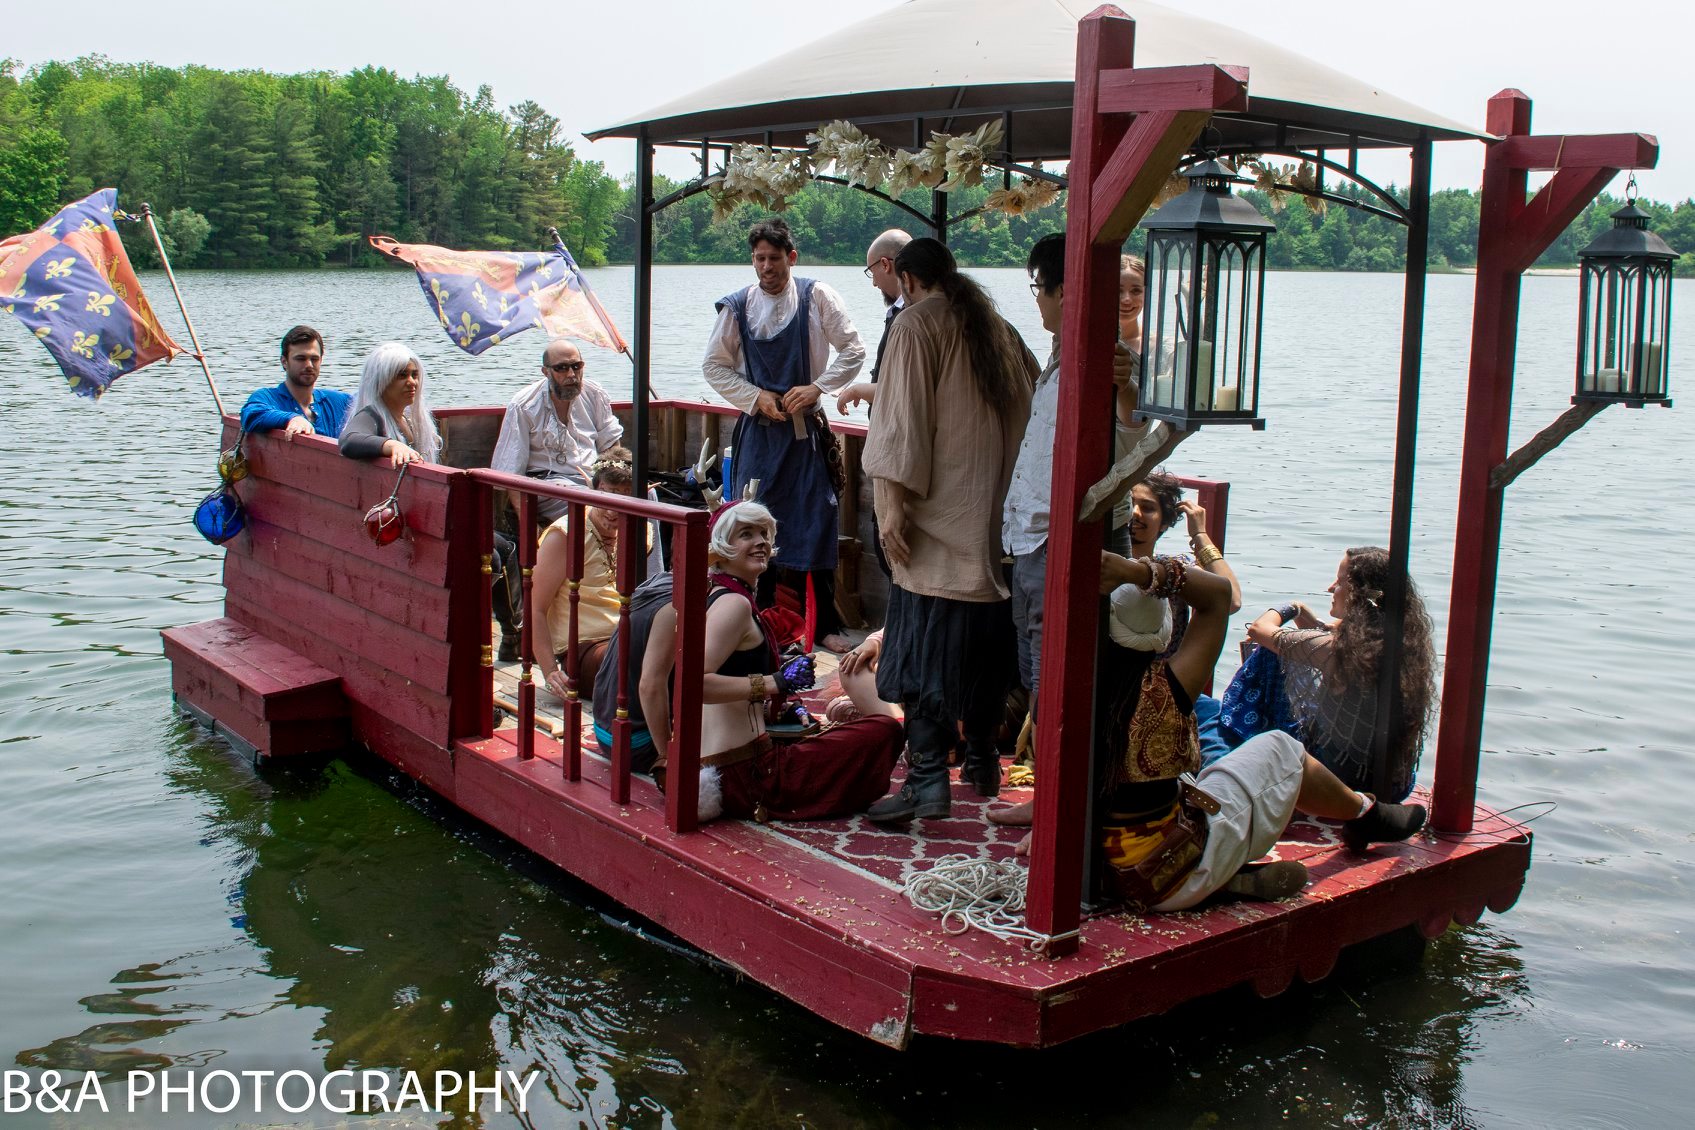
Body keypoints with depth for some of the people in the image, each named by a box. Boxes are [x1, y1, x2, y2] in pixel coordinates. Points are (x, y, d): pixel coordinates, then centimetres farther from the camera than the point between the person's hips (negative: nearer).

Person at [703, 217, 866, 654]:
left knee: (817, 523, 1)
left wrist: (817, 387, -12)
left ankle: (825, 624, 11)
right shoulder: (738, 306, 0)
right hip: (758, 427, 1)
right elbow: (714, 365, 6)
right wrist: (756, 397, -6)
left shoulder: (817, 297, -3)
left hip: (806, 426, -1)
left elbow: (853, 350, 0)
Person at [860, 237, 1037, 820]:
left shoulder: (916, 324, -4)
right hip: (994, 521, 7)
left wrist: (894, 501, -15)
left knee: (925, 649, -6)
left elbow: (904, 418, -13)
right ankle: (982, 763, 26)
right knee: (984, 640, 16)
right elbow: (1030, 410, 16)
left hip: (939, 519, -7)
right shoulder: (997, 327, 15)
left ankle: (927, 782, -10)